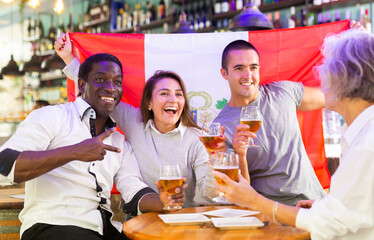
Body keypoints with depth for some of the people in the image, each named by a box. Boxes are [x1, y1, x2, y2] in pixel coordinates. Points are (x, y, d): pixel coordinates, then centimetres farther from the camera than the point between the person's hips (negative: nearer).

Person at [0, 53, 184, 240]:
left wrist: (163, 201, -11)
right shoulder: (51, 117, 2)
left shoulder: (120, 142, 22)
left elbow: (134, 194, 11)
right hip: (52, 225, -5)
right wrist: (73, 152, -20)